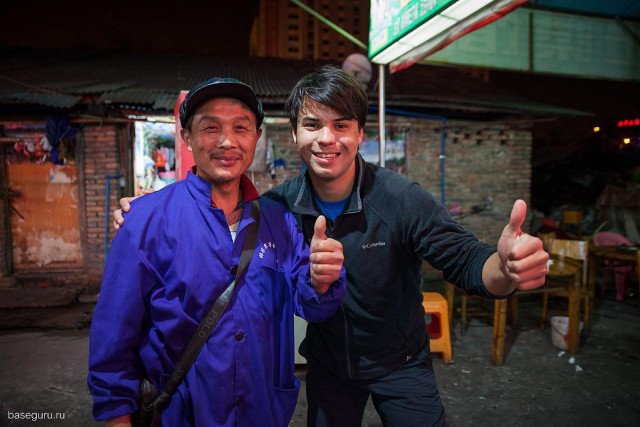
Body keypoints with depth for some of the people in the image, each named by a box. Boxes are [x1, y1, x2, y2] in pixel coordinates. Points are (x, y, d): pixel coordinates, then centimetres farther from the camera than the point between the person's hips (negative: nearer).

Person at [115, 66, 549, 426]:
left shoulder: (400, 198, -24)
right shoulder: (280, 204, -16)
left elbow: (467, 263, -25)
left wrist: (505, 266, -49)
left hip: (399, 362, -2)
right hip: (326, 364, 3)